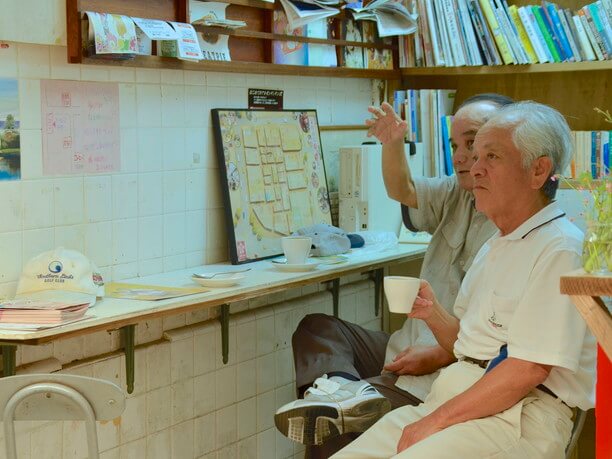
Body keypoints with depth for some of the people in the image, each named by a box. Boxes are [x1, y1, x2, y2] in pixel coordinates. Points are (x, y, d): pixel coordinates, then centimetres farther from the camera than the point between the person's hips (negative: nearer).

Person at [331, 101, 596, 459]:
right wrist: (434, 315, 4)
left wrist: (436, 421, -16)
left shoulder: (561, 250, -10)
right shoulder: (494, 248, 20)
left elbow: (529, 370, -17)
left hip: (520, 416, -8)